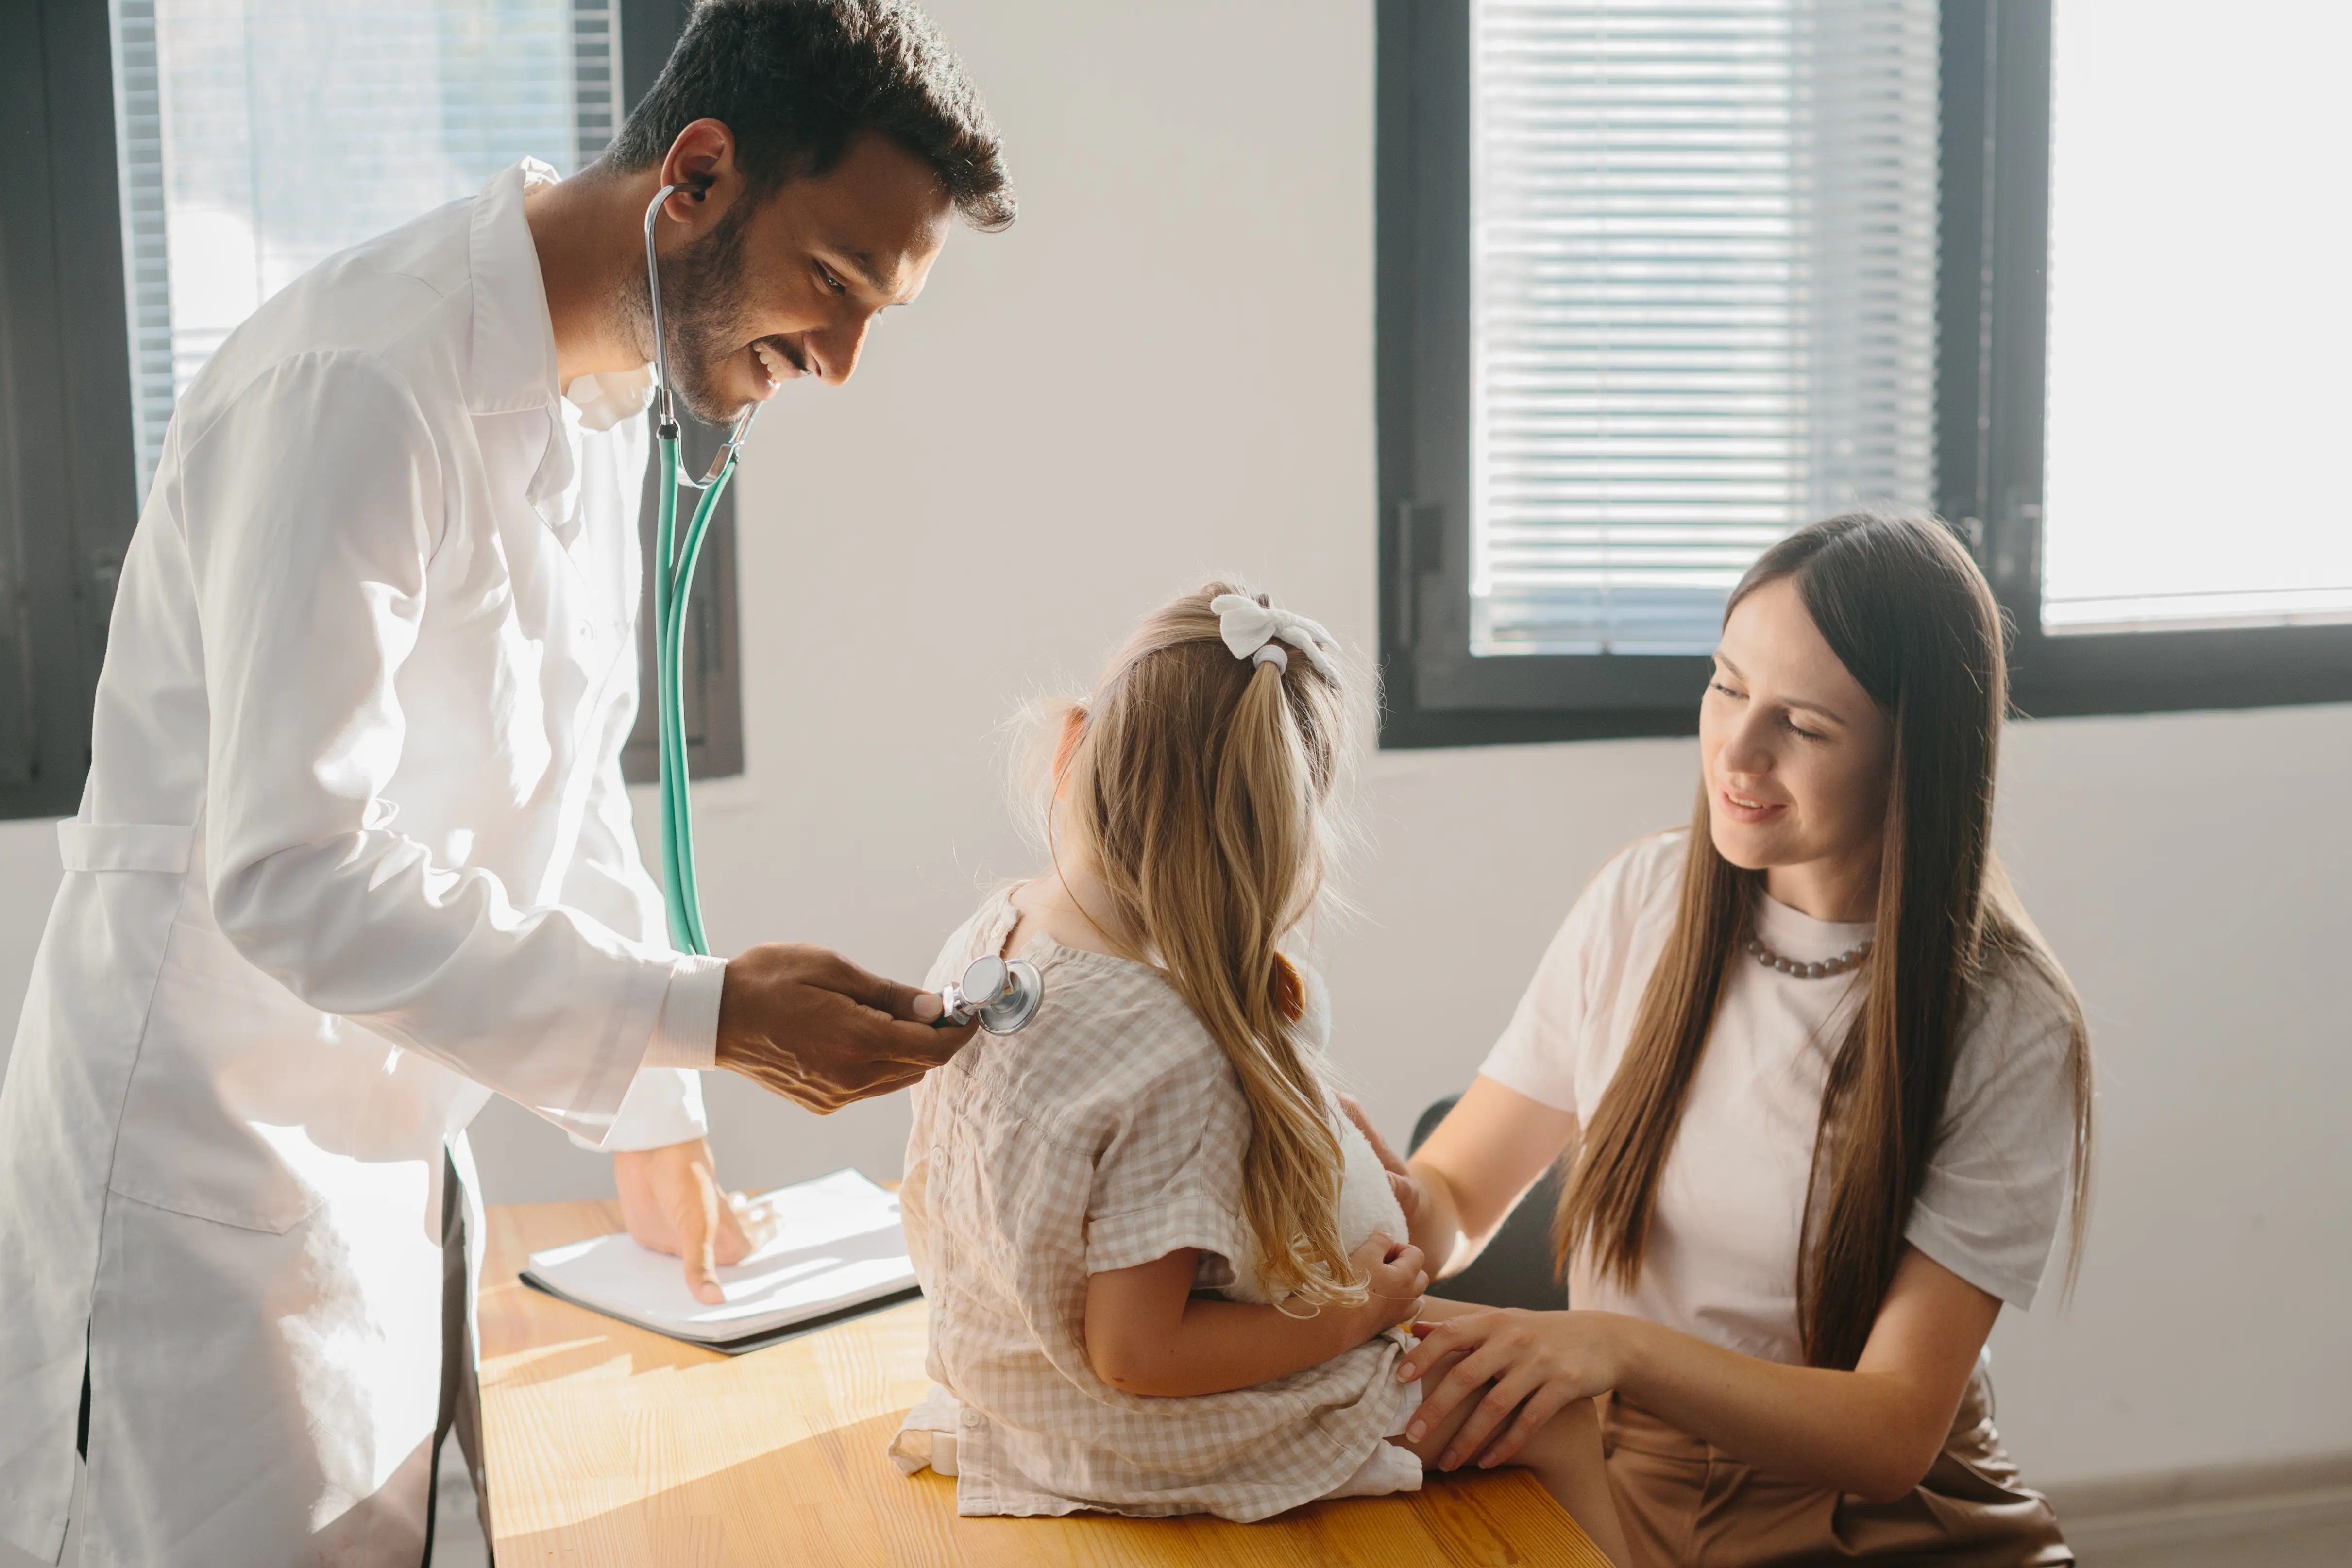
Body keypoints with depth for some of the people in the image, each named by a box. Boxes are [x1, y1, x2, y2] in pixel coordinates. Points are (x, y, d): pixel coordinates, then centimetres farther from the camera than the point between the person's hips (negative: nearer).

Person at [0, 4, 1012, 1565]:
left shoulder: (601, 401, 6)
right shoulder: (362, 385, -24)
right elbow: (290, 875, -29)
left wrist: (653, 1118, 19)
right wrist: (707, 1016, -29)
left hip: (389, 1154, 9)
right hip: (213, 1183, -9)